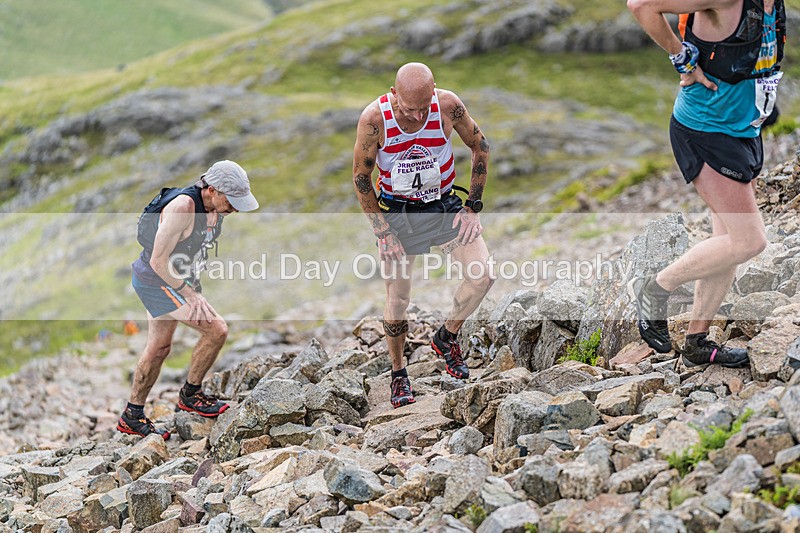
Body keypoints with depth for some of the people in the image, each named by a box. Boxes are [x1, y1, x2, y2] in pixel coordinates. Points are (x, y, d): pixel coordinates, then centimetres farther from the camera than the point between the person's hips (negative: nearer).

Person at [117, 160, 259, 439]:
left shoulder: (214, 207, -2)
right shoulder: (183, 207, -30)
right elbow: (158, 261, -27)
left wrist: (193, 286, 18)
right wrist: (191, 295, -23)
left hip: (178, 278, 9)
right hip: (156, 281, -9)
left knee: (159, 348, 18)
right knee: (216, 329, -14)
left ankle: (132, 417, 30)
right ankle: (190, 394, 5)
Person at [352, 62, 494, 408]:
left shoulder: (448, 105, -17)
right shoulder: (374, 118, -21)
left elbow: (480, 147, 0)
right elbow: (361, 178, -9)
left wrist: (473, 205, -3)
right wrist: (382, 232, -10)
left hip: (445, 204, 2)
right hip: (395, 210, -1)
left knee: (482, 277, -14)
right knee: (397, 299, 1)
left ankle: (446, 338, 13)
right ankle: (398, 374, 24)